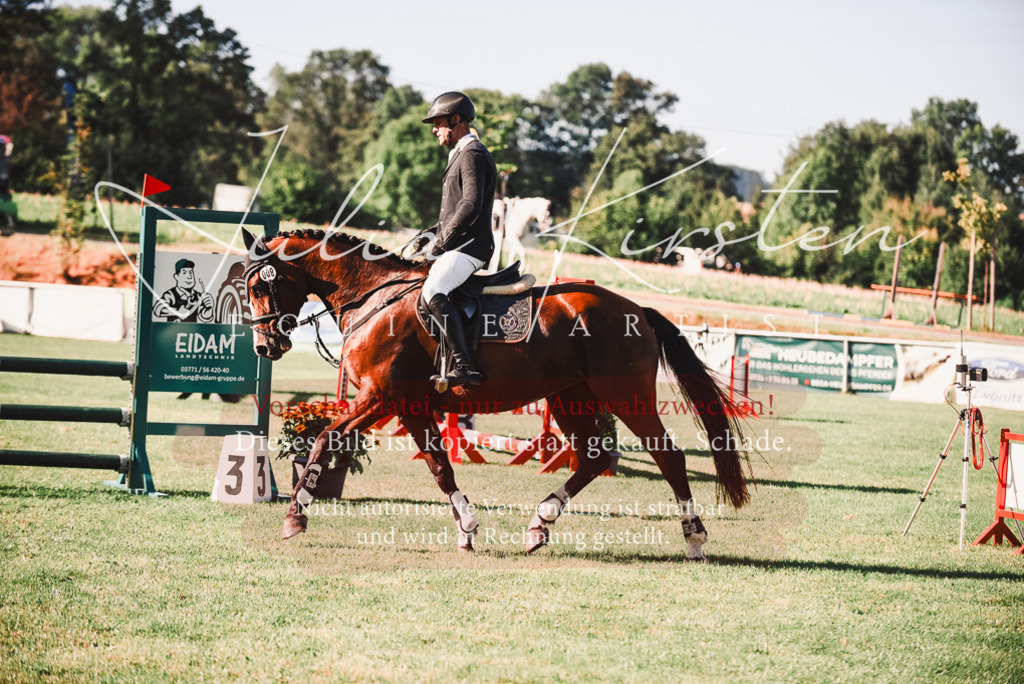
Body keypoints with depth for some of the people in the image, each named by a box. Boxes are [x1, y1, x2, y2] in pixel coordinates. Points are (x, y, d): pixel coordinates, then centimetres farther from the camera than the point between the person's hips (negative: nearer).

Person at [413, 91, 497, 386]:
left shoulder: (472, 155, -11)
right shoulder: (462, 154, 24)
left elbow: (470, 206, -23)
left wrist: (442, 242, -17)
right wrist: (428, 235, 16)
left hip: (468, 246, -11)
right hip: (459, 246, 11)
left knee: (432, 292, -31)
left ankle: (465, 365, -38)